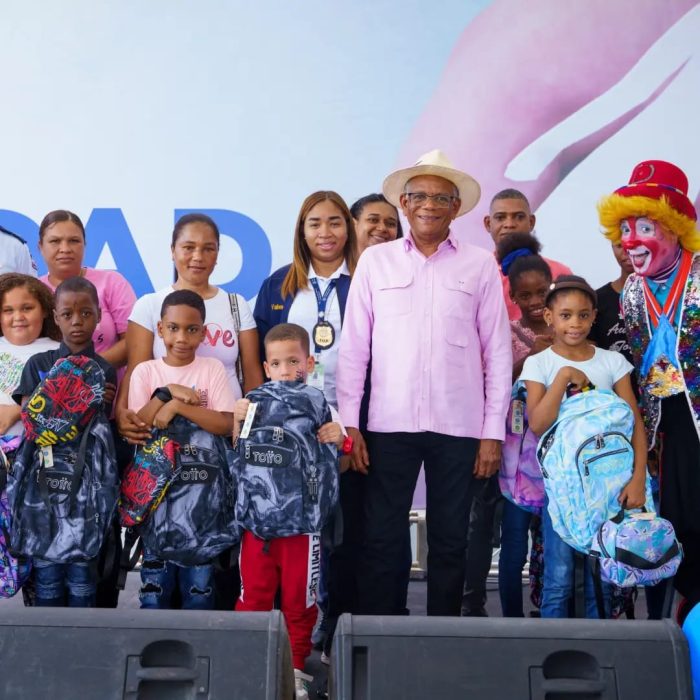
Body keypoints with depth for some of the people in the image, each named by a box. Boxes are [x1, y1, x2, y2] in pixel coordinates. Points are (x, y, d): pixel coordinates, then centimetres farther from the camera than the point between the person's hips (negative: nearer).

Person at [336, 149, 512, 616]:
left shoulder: (480, 265, 5)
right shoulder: (375, 261, 6)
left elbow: (498, 352, 5)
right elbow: (353, 347, 5)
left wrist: (494, 432, 1)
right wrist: (349, 423, -1)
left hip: (458, 426, 0)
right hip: (390, 424, 0)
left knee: (450, 543, 10)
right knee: (382, 541, 4)